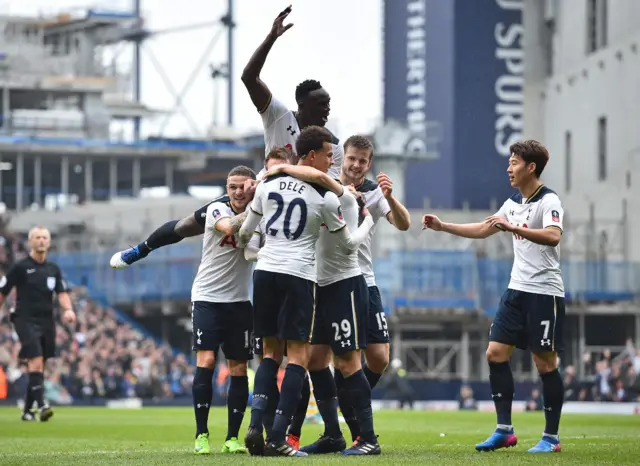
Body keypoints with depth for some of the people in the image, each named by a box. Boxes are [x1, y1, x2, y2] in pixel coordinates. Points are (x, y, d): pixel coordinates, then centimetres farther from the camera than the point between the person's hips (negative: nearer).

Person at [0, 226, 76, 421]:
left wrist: (68, 310, -15)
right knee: (36, 362, -20)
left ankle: (28, 410, 17)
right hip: (26, 321, -5)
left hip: (47, 322, 5)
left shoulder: (53, 269, 11)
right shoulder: (20, 267, -2)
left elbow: (62, 293, 5)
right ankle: (42, 405, -29)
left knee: (39, 367, 8)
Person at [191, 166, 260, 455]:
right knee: (205, 361, -15)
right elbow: (229, 228, -29)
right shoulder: (217, 209, -9)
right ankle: (201, 435, -9)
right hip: (207, 298, -4)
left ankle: (232, 438, 9)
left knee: (239, 370, 1)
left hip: (239, 301, 4)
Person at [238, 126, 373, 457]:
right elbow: (348, 243, 7)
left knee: (271, 350, 14)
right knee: (298, 353, 0)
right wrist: (370, 221, 25)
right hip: (298, 275, -5)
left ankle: (255, 425, -3)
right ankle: (278, 438, -8)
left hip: (265, 271, 5)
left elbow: (245, 232, 18)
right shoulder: (325, 197, -5)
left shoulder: (267, 185, 7)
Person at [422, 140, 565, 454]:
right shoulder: (513, 203, 13)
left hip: (544, 292, -8)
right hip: (517, 290, 8)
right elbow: (483, 230, 25)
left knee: (545, 363, -4)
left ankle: (551, 437, 5)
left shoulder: (548, 201, -12)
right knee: (495, 353, 2)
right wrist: (442, 226, 20)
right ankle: (504, 430, 7)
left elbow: (553, 236, -29)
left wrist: (513, 227, -36)